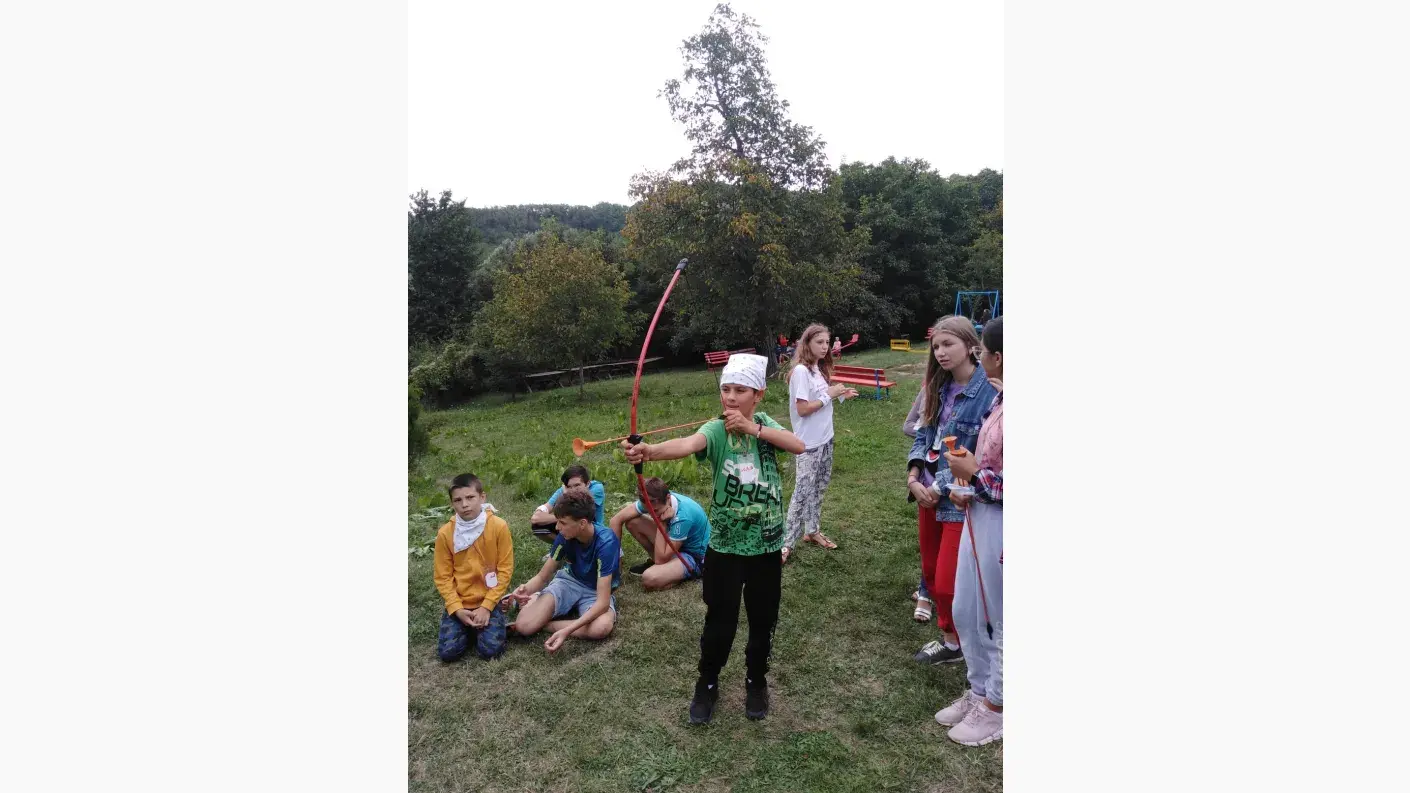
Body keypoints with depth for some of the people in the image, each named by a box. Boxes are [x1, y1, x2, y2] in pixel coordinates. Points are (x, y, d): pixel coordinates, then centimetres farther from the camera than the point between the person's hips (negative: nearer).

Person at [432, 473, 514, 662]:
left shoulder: (499, 526, -13)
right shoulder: (445, 533, -8)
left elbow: (505, 570, -10)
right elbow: (442, 576, -3)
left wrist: (486, 606, -15)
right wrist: (457, 609, -13)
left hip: (489, 601, -2)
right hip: (458, 604, 2)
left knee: (490, 650, -17)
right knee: (448, 652, -12)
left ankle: (481, 624, 14)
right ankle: (469, 627, 18)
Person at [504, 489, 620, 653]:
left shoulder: (605, 542, -31)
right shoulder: (564, 536, -16)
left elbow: (603, 601, -33)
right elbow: (542, 577, -6)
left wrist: (567, 631, -43)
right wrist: (526, 589, -30)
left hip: (595, 591, -2)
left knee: (602, 627, -38)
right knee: (523, 626, -24)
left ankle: (545, 623, -15)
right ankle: (536, 599, 9)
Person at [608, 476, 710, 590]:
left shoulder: (683, 516, -36)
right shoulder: (653, 501, -17)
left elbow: (660, 559, -30)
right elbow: (616, 520, -13)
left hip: (695, 556, -7)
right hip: (675, 544, 7)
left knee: (649, 579, -32)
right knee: (632, 522, -9)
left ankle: (685, 575, -2)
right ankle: (654, 563, 10)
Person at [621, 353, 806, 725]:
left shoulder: (764, 423, -1)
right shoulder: (716, 430, -13)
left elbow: (798, 445, -18)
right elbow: (687, 444, -35)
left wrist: (754, 428, -26)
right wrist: (649, 450, -56)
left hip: (767, 545, 3)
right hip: (725, 546, -2)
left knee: (763, 621, 16)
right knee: (720, 623, 9)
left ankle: (756, 682, 41)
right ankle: (707, 684, 34)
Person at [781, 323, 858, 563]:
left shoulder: (820, 368, 7)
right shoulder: (801, 371, -18)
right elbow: (802, 409, -21)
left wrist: (839, 394, -2)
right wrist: (830, 394, -18)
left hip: (825, 439, 8)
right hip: (808, 444, -8)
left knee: (819, 488, 17)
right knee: (803, 492, -5)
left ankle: (811, 531, 32)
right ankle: (787, 543, 4)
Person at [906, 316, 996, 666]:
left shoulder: (990, 392, -17)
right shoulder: (938, 388, 6)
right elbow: (922, 436, 8)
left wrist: (939, 487, -14)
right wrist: (914, 480, -7)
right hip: (930, 494, 7)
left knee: (948, 583, 1)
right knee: (931, 573, 17)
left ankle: (958, 645, 28)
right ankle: (949, 638, 37)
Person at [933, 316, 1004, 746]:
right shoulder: (999, 398, 5)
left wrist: (973, 474, -18)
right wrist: (971, 493, 6)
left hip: (999, 527, -9)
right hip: (980, 519, 9)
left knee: (999, 620, 11)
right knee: (966, 612, 21)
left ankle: (996, 707, 32)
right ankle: (979, 691, 41)